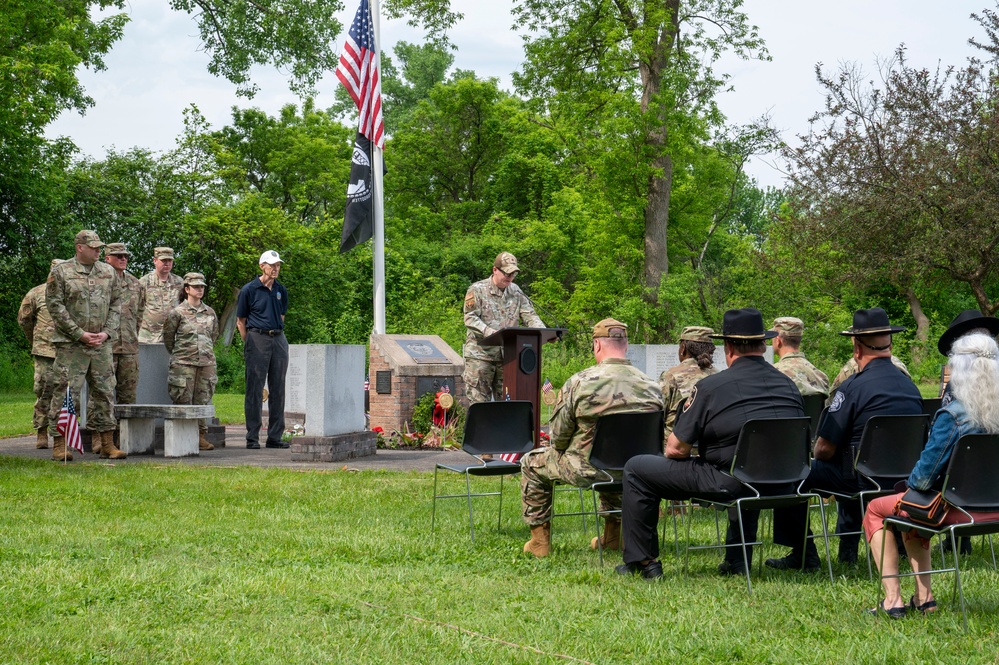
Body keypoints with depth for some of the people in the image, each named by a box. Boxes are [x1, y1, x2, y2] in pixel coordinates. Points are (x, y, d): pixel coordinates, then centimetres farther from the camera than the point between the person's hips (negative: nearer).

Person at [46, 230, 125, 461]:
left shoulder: (109, 273, 10)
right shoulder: (60, 272, -3)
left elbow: (116, 304, 12)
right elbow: (55, 306, -7)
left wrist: (106, 332, -3)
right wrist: (80, 334, -12)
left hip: (102, 344, 4)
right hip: (70, 345, -4)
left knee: (104, 391, 6)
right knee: (66, 392, -5)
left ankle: (107, 443, 11)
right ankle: (59, 444, 0)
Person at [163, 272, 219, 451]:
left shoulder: (210, 312, 11)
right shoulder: (177, 312, -2)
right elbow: (168, 336, 7)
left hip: (207, 362, 4)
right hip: (183, 363, -4)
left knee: (203, 400, 4)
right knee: (183, 401, -5)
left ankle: (201, 436, 9)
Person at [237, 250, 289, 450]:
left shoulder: (281, 290, 12)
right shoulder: (249, 289, -2)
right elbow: (241, 321, 3)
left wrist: (276, 333, 14)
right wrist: (249, 344, 0)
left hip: (279, 339, 5)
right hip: (257, 338, -5)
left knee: (278, 389, 6)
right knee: (255, 389, -4)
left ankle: (275, 437, 11)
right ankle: (252, 437, -1)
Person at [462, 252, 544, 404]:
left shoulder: (516, 292, 12)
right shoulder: (477, 290, -3)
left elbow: (530, 316, 8)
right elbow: (470, 319, -12)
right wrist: (489, 332, -29)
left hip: (507, 356, 5)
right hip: (480, 354, -5)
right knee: (478, 401, -5)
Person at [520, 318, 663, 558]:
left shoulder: (578, 382, -16)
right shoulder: (652, 387, -6)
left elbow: (558, 437, -11)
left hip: (585, 470, -4)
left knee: (531, 463, 23)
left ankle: (540, 541, 25)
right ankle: (612, 535, 42)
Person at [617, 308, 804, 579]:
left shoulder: (711, 386, -13)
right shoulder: (788, 385, 3)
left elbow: (675, 449, -9)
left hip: (729, 484, -6)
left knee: (636, 469, 7)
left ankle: (643, 561, 11)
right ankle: (738, 559, 41)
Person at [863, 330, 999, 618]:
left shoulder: (952, 416, -24)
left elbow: (926, 474, -19)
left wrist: (911, 483, 5)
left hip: (957, 510, -7)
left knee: (875, 510, 17)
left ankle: (893, 599, 13)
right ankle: (923, 597, 30)